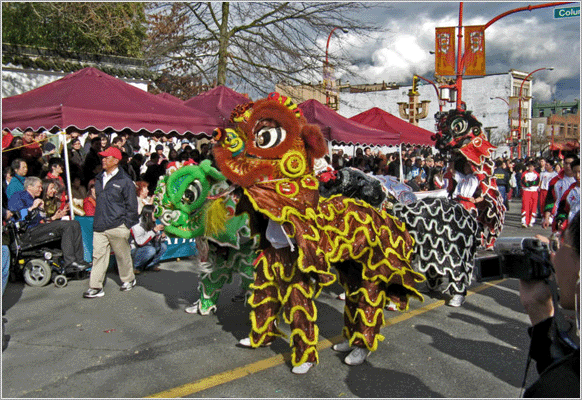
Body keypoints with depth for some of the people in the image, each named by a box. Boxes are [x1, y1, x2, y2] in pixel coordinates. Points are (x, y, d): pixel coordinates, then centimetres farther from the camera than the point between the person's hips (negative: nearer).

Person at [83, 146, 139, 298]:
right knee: (98, 255, 4)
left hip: (117, 227, -5)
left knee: (123, 255, 9)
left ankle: (128, 279, 29)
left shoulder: (124, 181, -7)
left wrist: (127, 224, -9)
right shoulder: (99, 179, 12)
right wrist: (97, 220, 16)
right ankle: (96, 287, 9)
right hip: (99, 227, 5)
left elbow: (131, 205, -6)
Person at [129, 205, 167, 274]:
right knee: (151, 250, -34)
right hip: (135, 250, -7)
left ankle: (151, 265, 0)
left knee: (163, 246, -15)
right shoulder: (137, 226, -23)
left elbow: (156, 240, 5)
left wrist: (162, 237, -19)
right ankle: (135, 267, -11)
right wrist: (154, 231, -31)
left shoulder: (153, 224, 0)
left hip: (147, 247, 7)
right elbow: (140, 243, -30)